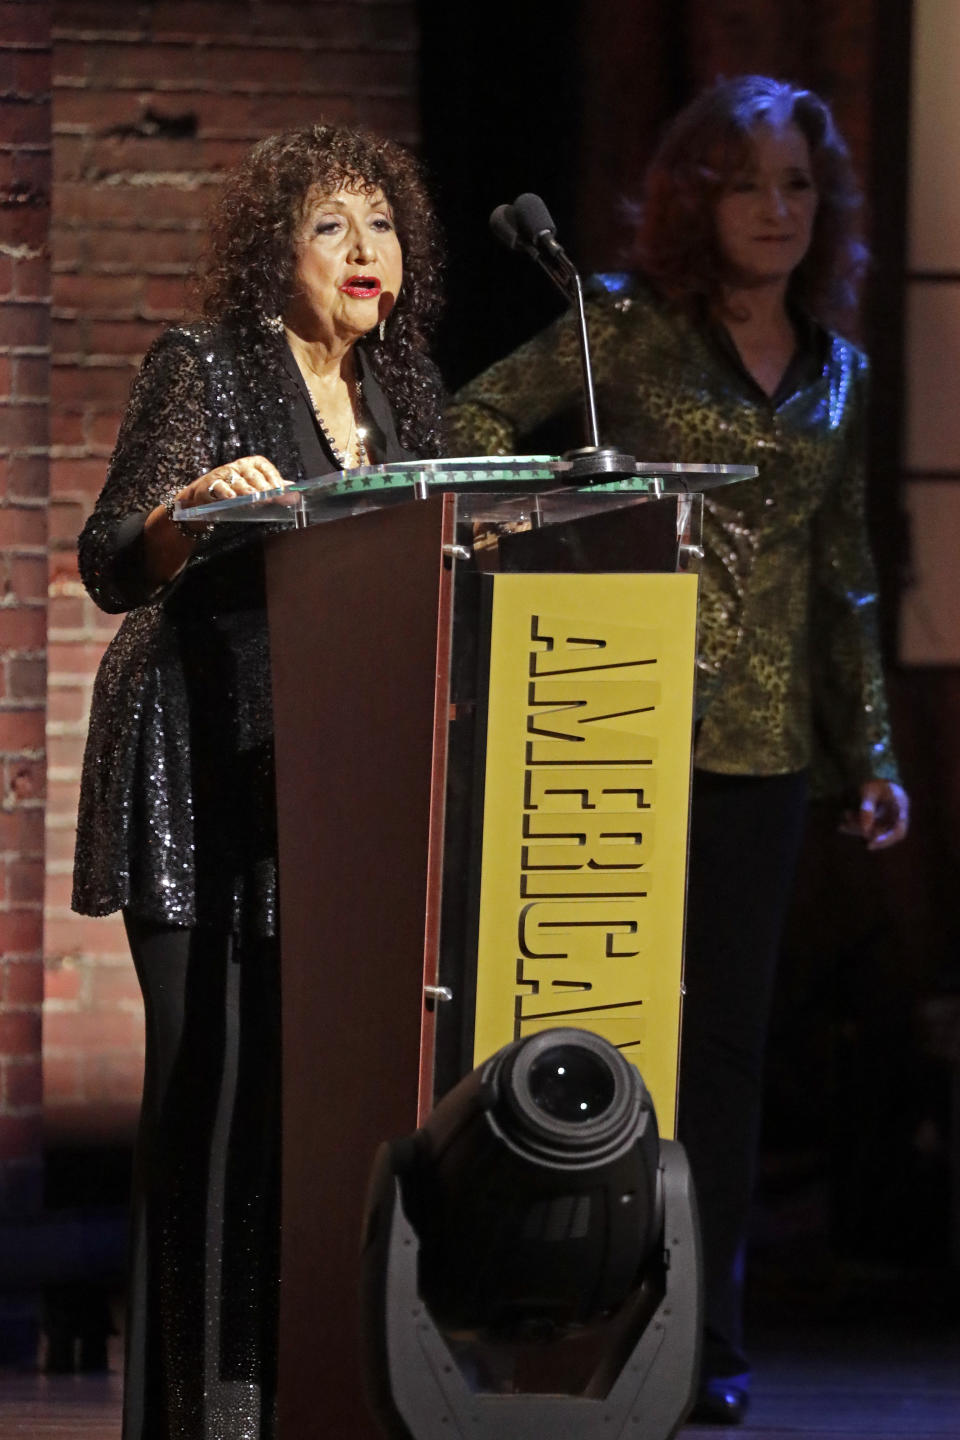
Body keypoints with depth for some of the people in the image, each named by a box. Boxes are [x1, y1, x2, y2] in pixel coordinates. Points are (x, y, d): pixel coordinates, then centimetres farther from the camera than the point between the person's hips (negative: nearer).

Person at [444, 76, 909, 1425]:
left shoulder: (837, 374, 14)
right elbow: (477, 420, -6)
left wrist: (870, 747, 15)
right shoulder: (630, 324, 0)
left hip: (764, 742, 4)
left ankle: (709, 1338, 10)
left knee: (728, 1038, 6)